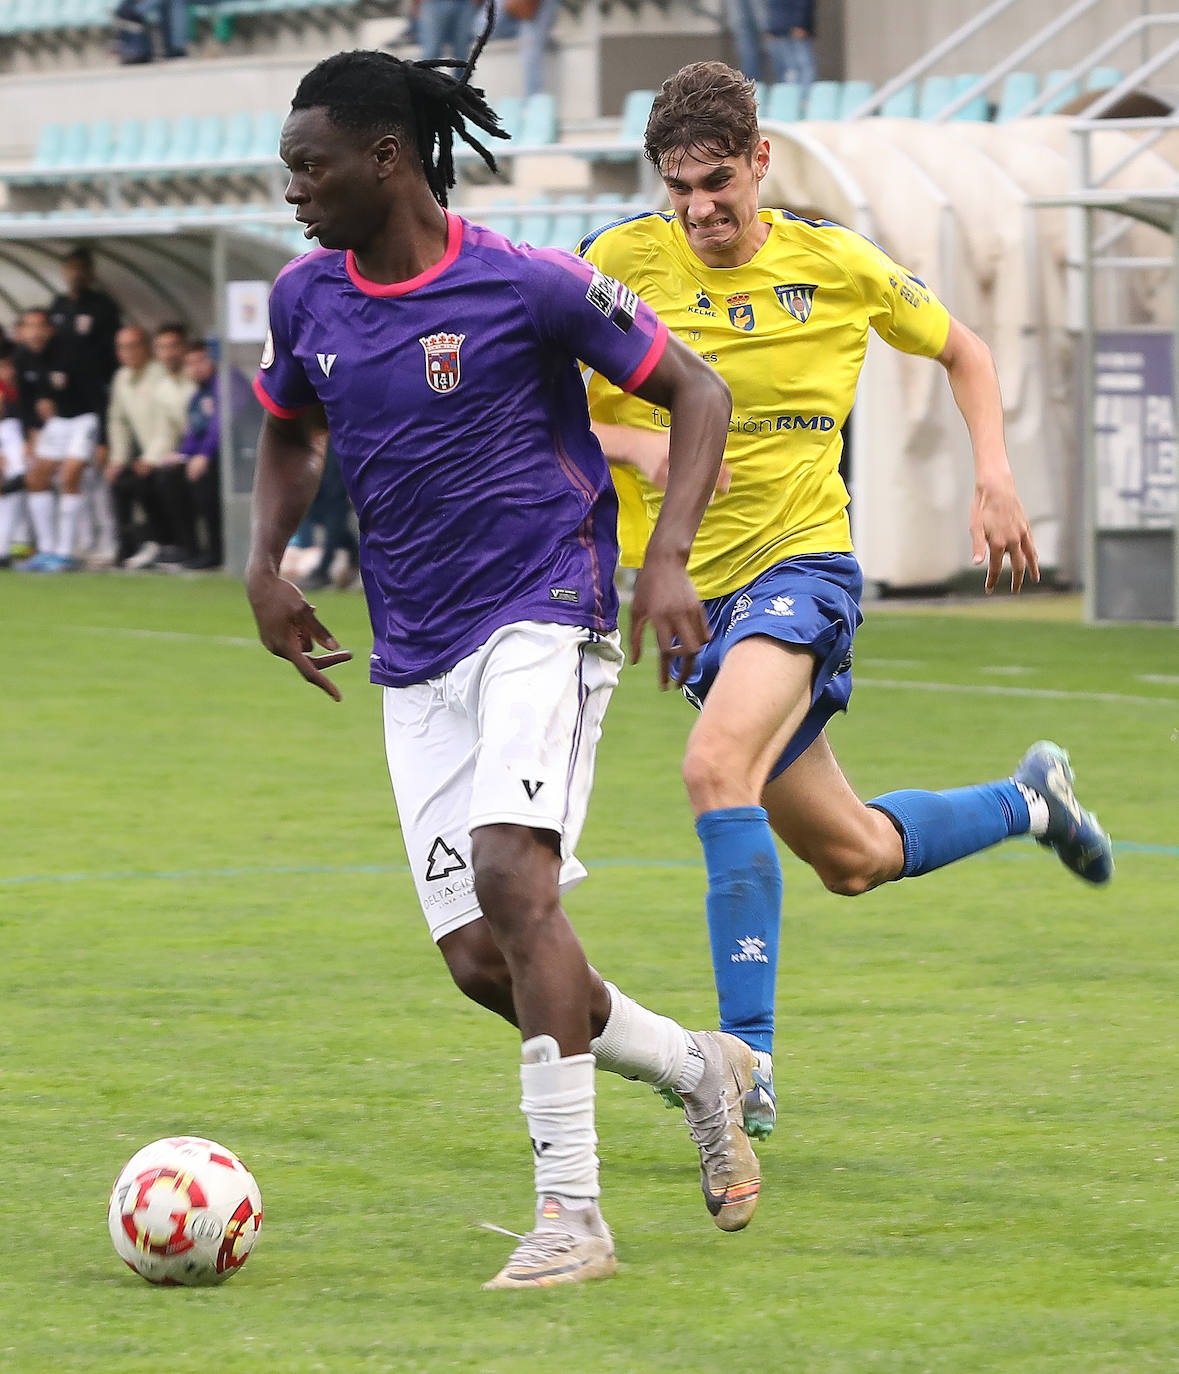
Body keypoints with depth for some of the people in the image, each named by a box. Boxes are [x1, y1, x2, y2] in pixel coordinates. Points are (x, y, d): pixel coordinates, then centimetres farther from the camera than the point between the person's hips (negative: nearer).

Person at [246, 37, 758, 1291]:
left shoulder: (526, 285, -11)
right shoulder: (306, 299, 6)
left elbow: (696, 395, -2)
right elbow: (288, 433, 26)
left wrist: (669, 559, -13)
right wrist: (265, 568, 9)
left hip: (541, 619, -6)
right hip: (415, 664, 6)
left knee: (511, 876, -26)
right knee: (480, 962, -2)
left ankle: (571, 1217, -21)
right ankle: (701, 1068, 25)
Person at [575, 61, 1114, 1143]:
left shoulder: (832, 263, -3)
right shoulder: (623, 263, -4)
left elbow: (961, 352, 14)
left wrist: (995, 477, 0)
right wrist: (635, 444, -18)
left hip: (801, 565, -3)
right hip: (691, 587, 3)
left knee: (717, 767, -31)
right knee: (850, 858, 13)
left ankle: (748, 1059, -30)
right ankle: (1031, 800, 43)